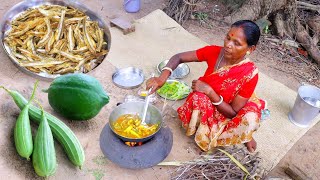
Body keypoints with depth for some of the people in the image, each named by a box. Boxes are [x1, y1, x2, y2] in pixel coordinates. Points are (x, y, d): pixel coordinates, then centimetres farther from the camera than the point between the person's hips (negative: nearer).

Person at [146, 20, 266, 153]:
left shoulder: (250, 74, -25)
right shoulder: (214, 52, -19)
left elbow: (233, 113, -21)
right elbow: (179, 57, -13)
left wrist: (209, 91, -33)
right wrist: (162, 77, -32)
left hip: (225, 115, -2)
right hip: (204, 111, 2)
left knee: (250, 118, -34)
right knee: (199, 97, -33)